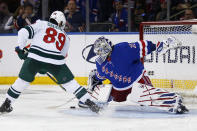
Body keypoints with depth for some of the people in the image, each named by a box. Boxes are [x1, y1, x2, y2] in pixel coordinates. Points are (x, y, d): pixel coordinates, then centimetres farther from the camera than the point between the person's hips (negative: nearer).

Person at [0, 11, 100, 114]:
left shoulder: (41, 24, 19)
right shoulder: (65, 37, 27)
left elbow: (24, 32, 7)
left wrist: (20, 48, 17)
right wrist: (46, 68, 33)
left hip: (35, 57, 0)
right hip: (55, 62, 1)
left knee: (23, 80, 18)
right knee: (69, 83, 13)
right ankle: (89, 103, 10)